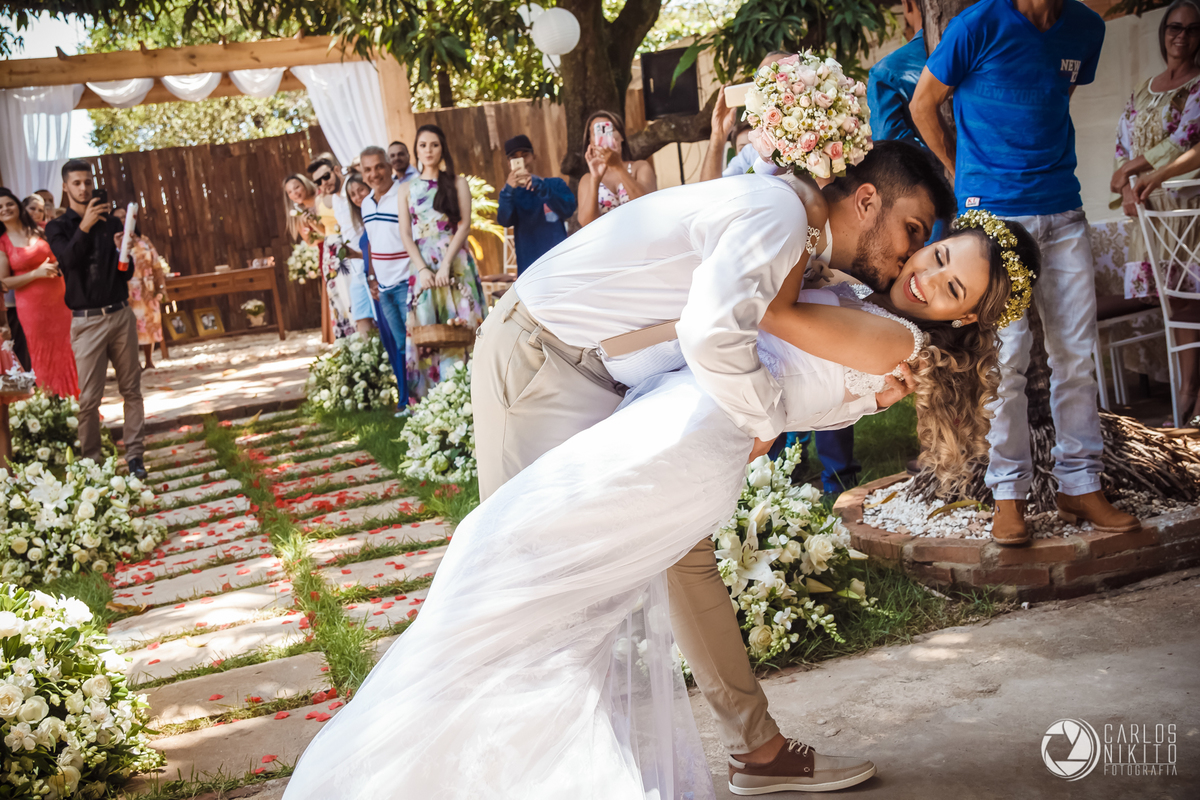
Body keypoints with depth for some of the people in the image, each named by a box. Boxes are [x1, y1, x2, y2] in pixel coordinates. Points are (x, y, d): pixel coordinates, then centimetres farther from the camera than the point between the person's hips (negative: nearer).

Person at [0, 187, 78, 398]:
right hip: (32, 307, -2)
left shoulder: (38, 231, 6)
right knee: (45, 359, 5)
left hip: (59, 300, 2)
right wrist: (36, 273, -15)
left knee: (68, 353, 4)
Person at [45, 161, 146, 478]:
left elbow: (127, 274, 10)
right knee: (89, 397, -4)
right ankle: (90, 461, 6)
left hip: (121, 314, 3)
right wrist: (84, 227, -28)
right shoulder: (58, 228, 4)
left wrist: (122, 250, -10)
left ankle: (134, 455, 9)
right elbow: (68, 260, -16)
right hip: (87, 321, -3)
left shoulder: (112, 223, 10)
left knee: (131, 389, 3)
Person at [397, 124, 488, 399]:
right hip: (423, 265, 1)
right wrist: (422, 269, -8)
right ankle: (431, 395, 0)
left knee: (460, 325, -5)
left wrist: (446, 264, -13)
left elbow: (464, 225, -2)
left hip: (456, 262, -1)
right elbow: (406, 234, 6)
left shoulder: (457, 183, 7)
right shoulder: (406, 189, 12)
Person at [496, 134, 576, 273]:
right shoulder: (512, 194, 9)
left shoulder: (556, 184, 8)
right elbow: (504, 221, -11)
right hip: (529, 268, 1)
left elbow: (568, 210, -11)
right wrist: (509, 189, -28)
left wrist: (538, 185, -22)